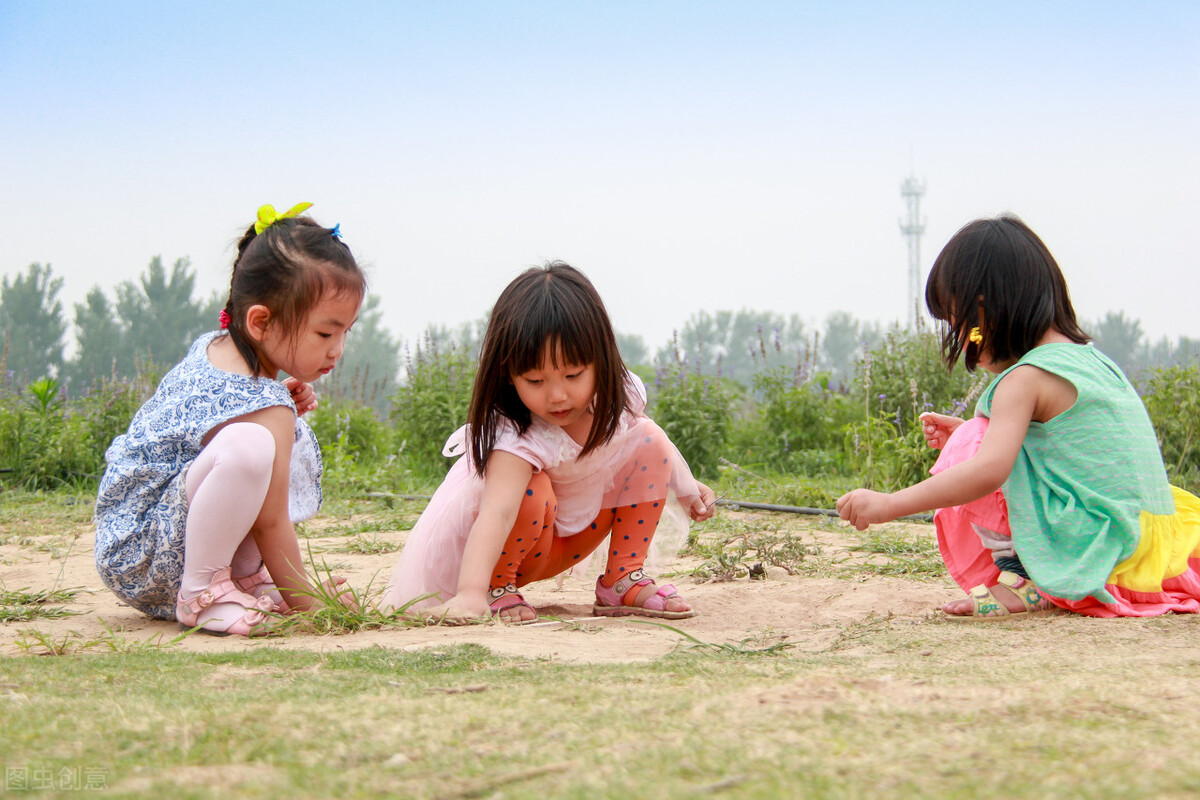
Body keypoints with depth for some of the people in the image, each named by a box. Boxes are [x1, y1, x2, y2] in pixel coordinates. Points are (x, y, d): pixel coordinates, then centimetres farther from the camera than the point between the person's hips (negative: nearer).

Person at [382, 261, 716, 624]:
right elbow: (496, 512, -53)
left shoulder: (622, 395, -19)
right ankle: (499, 586, -10)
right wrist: (470, 594, -68)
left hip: (576, 536, 6)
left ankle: (624, 580, -3)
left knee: (650, 442, -7)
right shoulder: (518, 437, -38)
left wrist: (688, 488, 19)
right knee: (533, 492, -38)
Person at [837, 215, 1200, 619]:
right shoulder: (1090, 357, 14)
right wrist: (967, 435, 22)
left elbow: (989, 469, -26)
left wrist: (889, 504, -25)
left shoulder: (1025, 380, -14)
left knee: (969, 444, -6)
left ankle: (1022, 580, -5)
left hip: (1093, 552, -9)